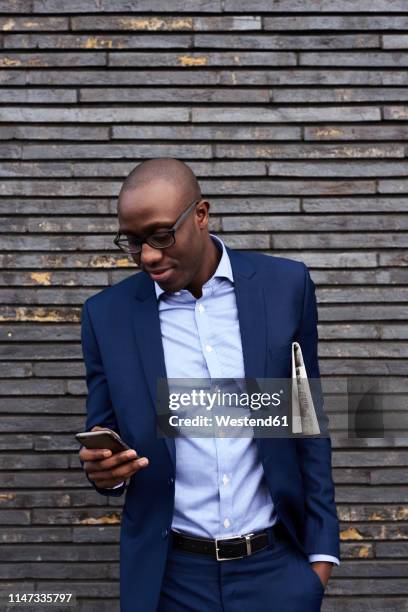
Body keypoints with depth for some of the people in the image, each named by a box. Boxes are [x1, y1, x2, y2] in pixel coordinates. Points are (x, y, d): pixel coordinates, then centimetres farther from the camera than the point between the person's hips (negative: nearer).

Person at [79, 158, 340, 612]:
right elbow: (104, 446, 3)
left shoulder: (284, 285, -5)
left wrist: (321, 544, 3)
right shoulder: (107, 314, -4)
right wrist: (104, 468, -19)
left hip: (276, 566, 0)